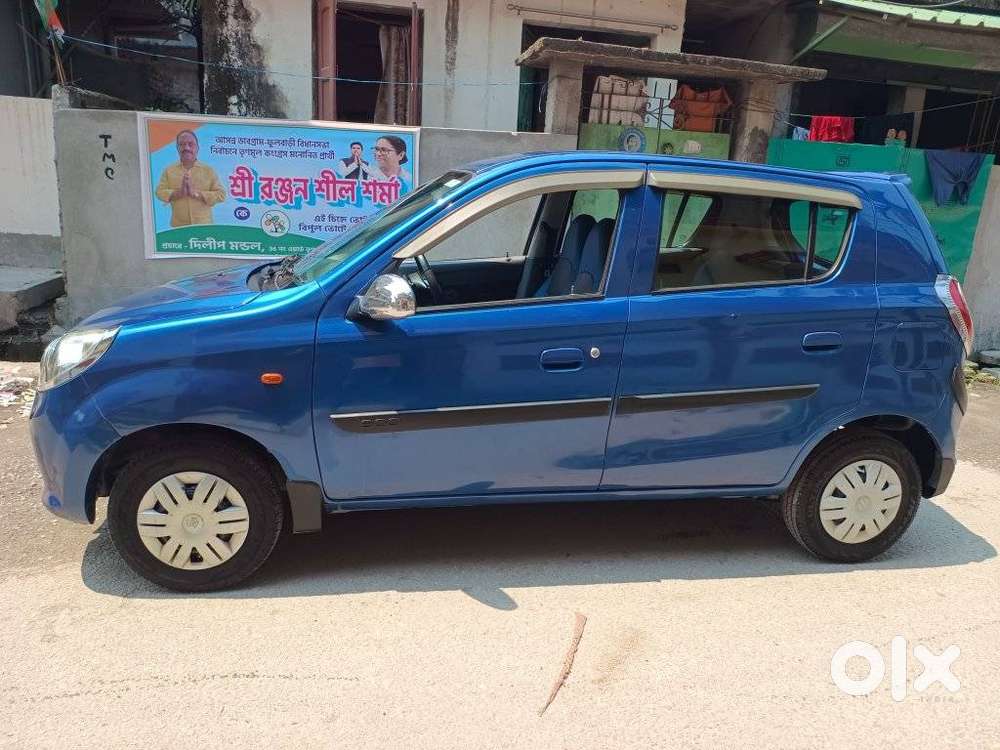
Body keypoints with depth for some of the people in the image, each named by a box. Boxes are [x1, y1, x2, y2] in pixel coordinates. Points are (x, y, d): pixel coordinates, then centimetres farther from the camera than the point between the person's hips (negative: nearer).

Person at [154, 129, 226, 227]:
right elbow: (160, 192, 2)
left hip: (204, 225, -1)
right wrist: (178, 192, -16)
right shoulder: (169, 170, 9)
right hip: (179, 226, 1)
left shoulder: (208, 170, 4)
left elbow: (221, 194, -5)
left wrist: (196, 193, -16)